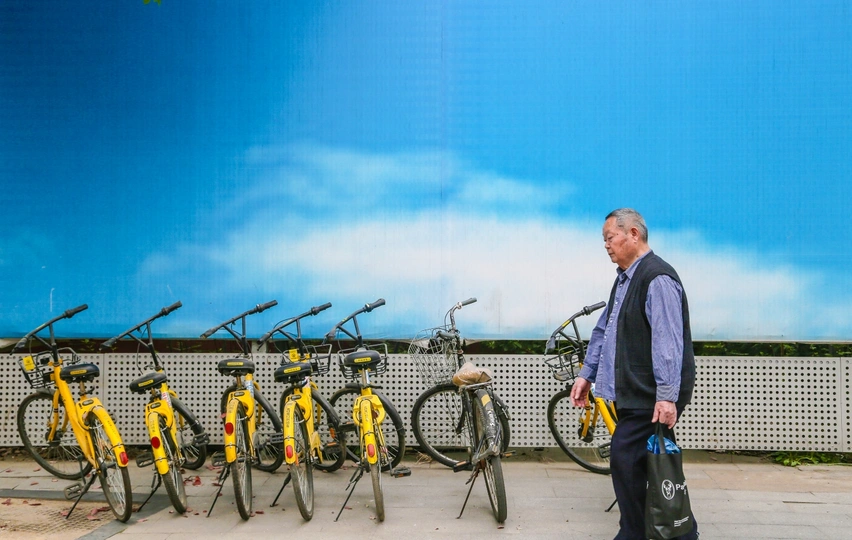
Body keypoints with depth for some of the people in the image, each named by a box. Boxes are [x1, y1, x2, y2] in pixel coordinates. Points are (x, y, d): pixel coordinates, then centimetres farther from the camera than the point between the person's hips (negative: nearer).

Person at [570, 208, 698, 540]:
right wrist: (587, 374, 20)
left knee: (626, 460, -9)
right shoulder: (625, 278, 17)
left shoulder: (657, 278, -15)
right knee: (648, 466, 11)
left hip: (651, 397, -9)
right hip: (631, 393, 10)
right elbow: (603, 331, 23)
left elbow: (667, 341, -23)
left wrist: (667, 396, -27)